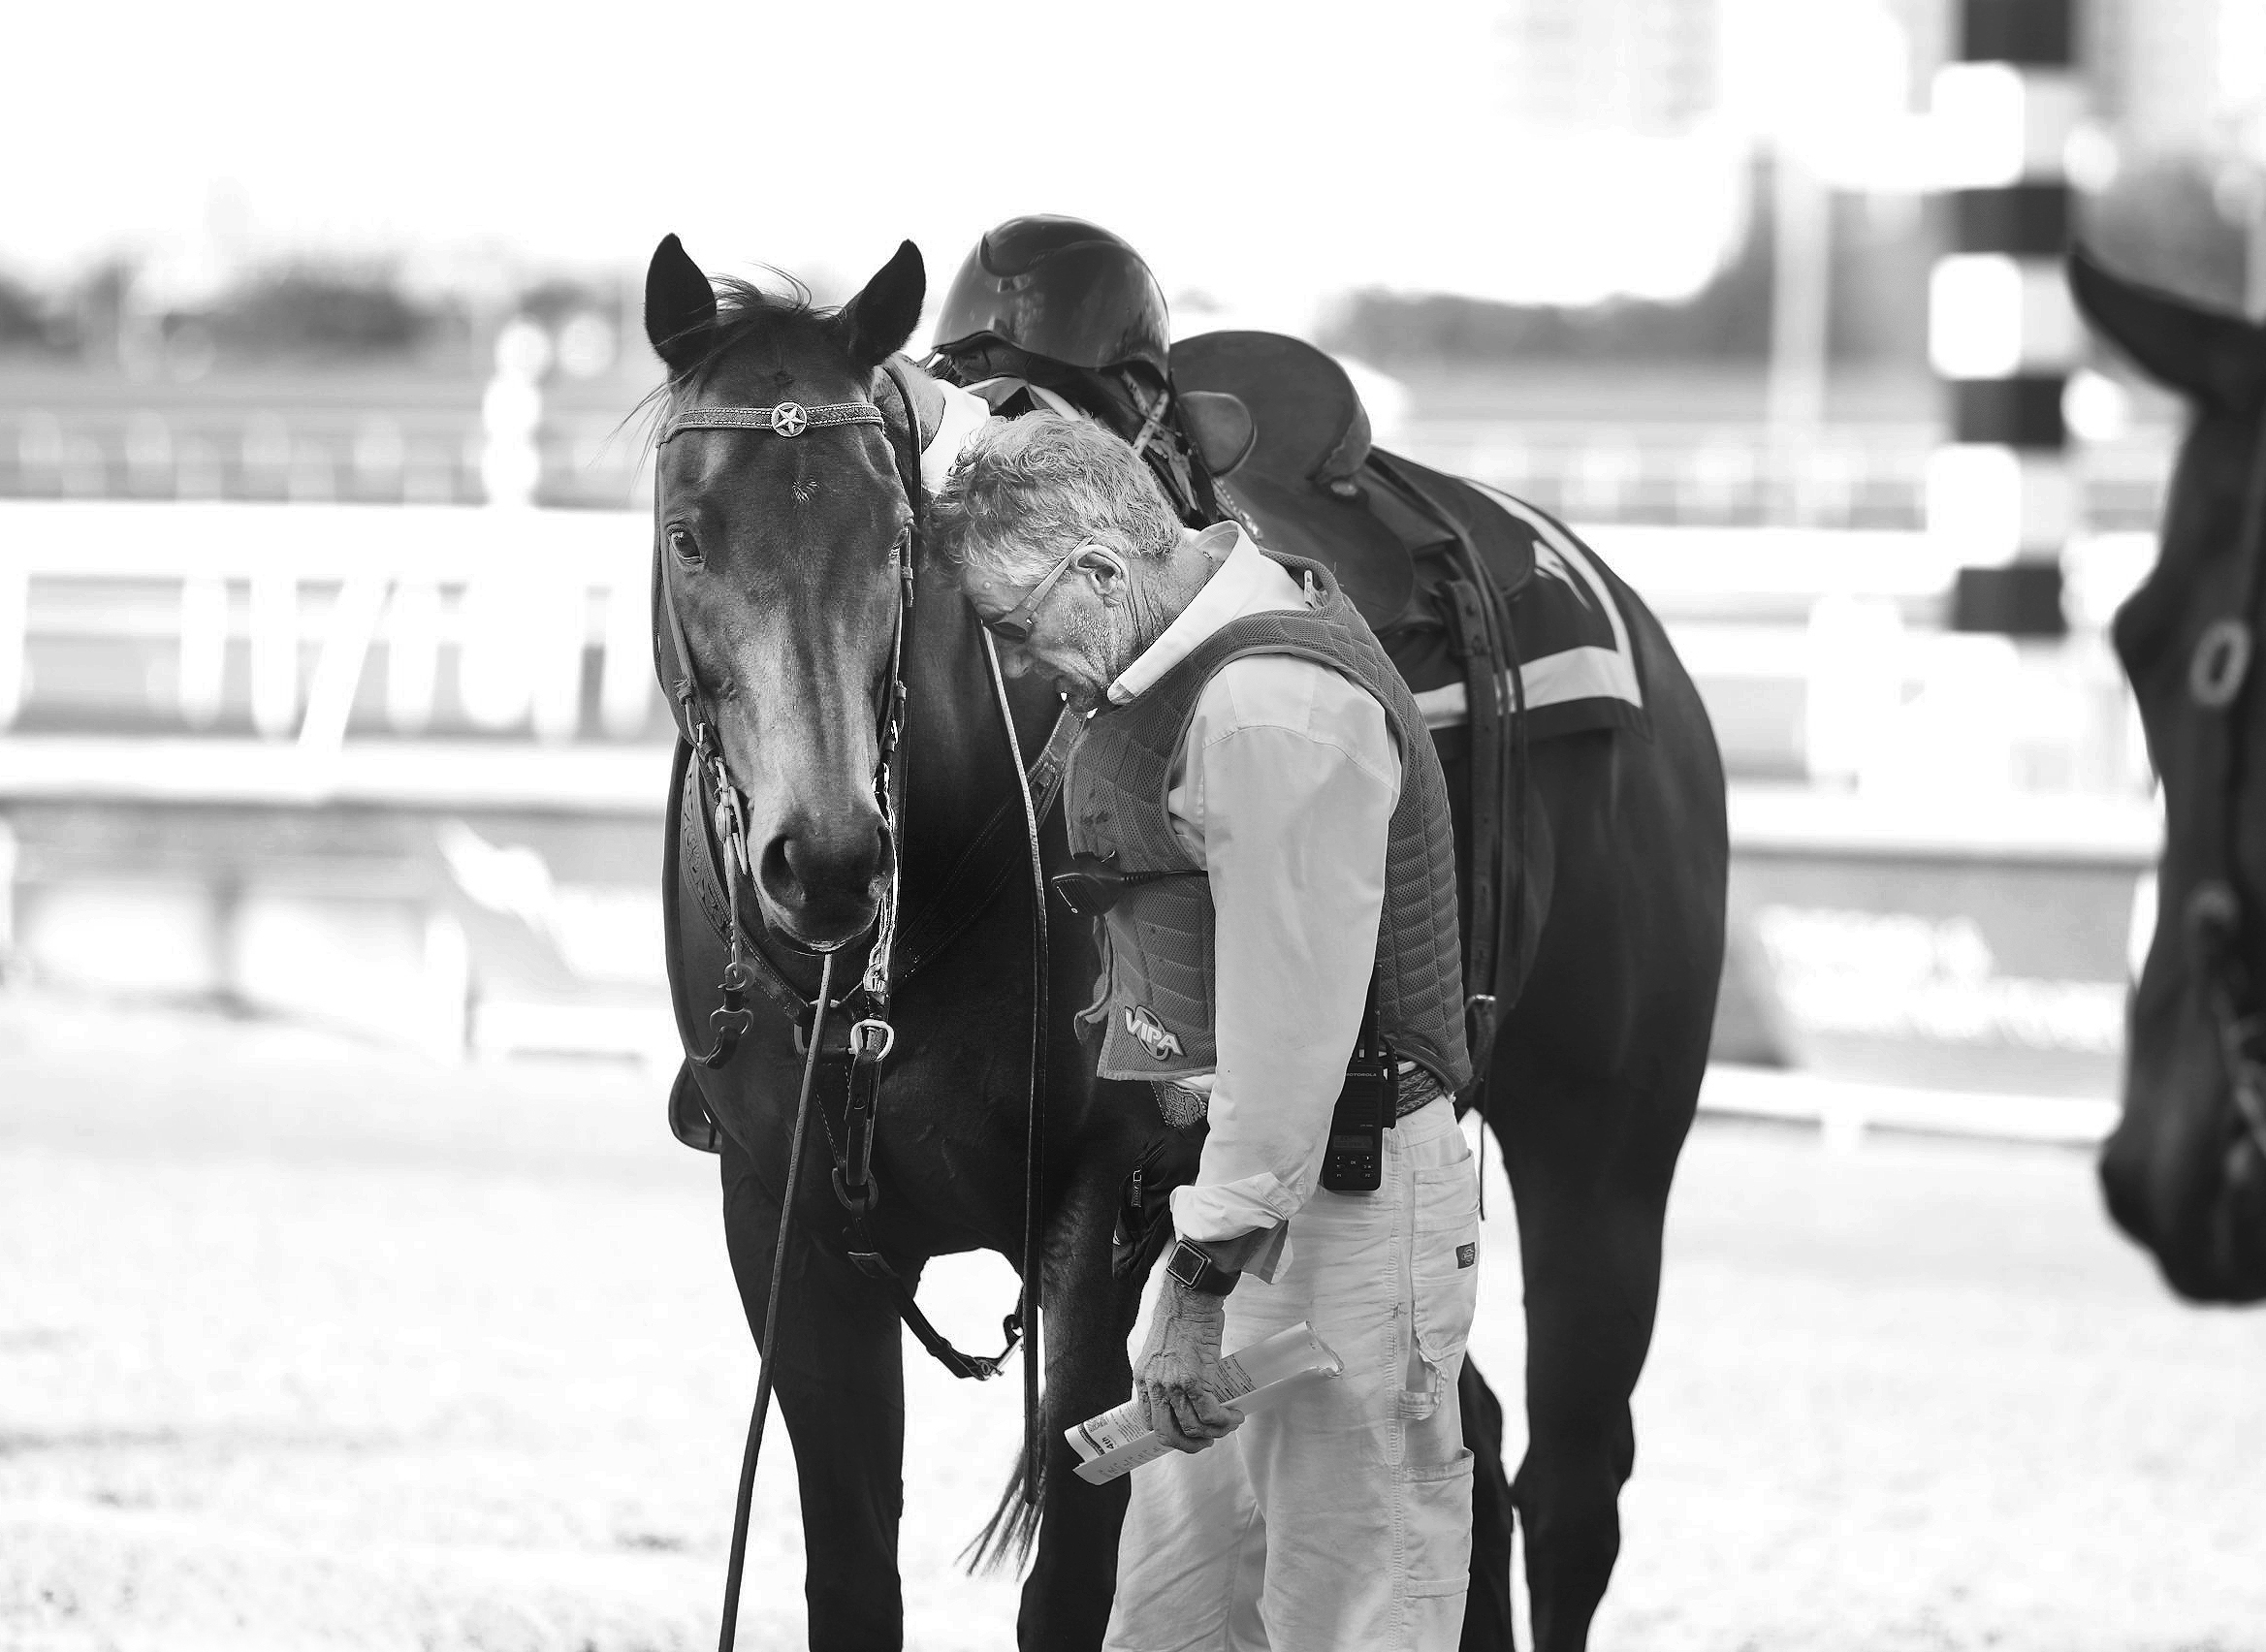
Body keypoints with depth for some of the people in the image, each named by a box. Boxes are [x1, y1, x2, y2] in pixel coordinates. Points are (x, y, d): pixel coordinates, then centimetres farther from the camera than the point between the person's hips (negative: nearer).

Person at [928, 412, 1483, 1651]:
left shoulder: (1274, 710, -22)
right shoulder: (1190, 673, 11)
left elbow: (1291, 1027, -23)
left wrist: (1205, 1280, -21)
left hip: (1341, 1208, -10)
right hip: (1244, 1176, 10)